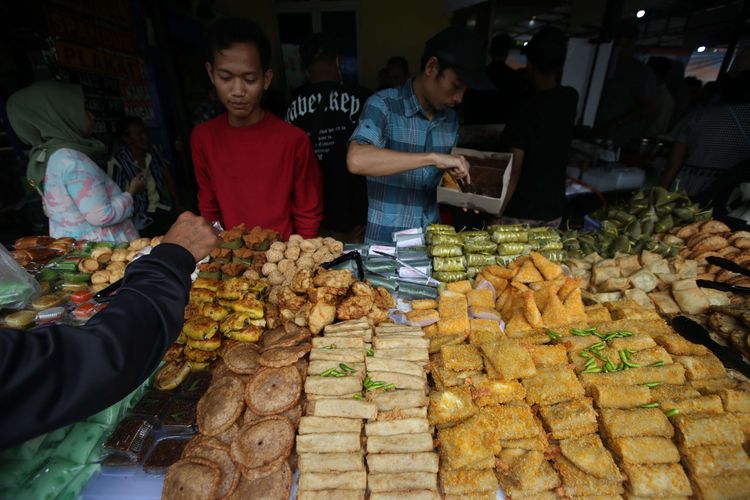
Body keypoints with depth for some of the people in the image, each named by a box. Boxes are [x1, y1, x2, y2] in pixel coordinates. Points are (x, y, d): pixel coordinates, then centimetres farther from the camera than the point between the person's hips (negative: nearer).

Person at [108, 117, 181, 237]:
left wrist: (178, 208, 6)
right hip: (143, 218, -5)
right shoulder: (117, 162, -9)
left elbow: (169, 180, 11)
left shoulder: (153, 152, 6)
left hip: (166, 209, 5)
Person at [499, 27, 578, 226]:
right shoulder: (571, 99, 1)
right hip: (554, 210, 7)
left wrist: (495, 215, -13)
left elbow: (513, 172, -18)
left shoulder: (526, 109, -17)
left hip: (521, 212, -6)